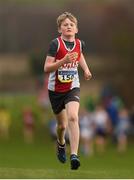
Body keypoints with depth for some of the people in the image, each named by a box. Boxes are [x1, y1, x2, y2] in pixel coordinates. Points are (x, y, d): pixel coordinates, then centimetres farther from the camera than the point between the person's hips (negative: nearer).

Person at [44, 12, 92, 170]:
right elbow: (47, 68, -21)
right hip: (56, 89, -1)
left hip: (73, 87, 1)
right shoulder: (55, 44, -16)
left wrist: (86, 69, 13)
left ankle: (74, 155, -29)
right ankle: (61, 144, 48)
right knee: (62, 125, 12)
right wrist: (64, 60, -32)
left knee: (73, 117, -24)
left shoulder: (79, 43, -2)